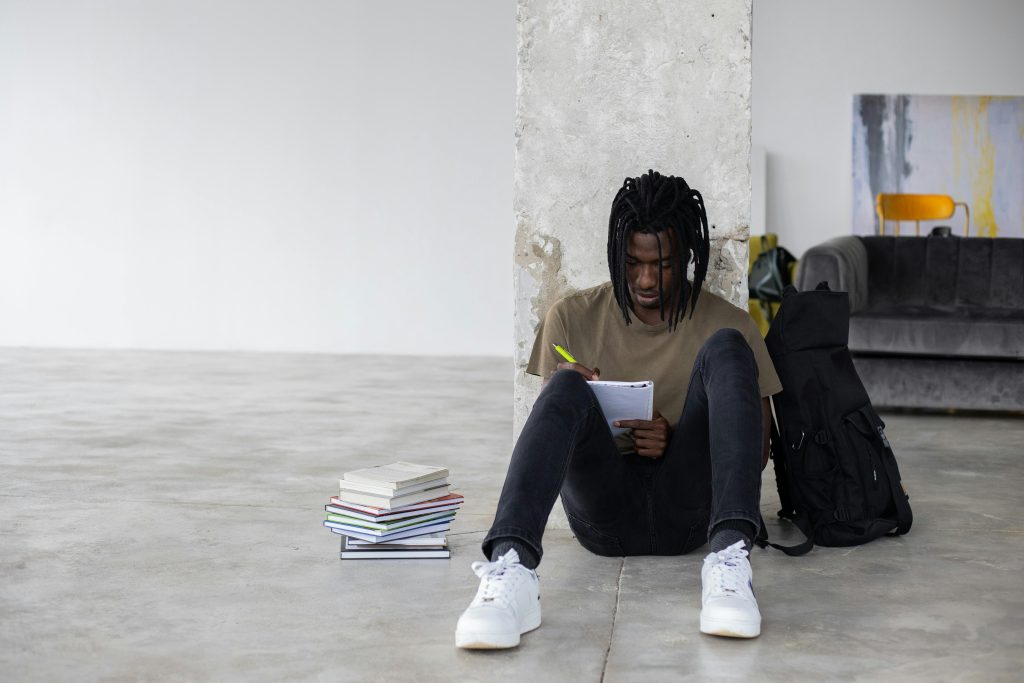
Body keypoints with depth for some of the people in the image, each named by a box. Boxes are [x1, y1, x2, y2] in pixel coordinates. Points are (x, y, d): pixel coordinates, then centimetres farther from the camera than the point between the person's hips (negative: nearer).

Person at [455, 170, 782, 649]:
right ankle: (511, 565, -52)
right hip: (602, 512, 0)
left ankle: (730, 556, -39)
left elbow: (757, 449, 9)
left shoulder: (726, 322, 8)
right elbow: (552, 405, 13)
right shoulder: (573, 317, 11)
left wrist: (676, 443, -11)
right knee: (566, 388, -28)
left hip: (686, 507, 0)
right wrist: (571, 396, -12)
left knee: (725, 347, -20)